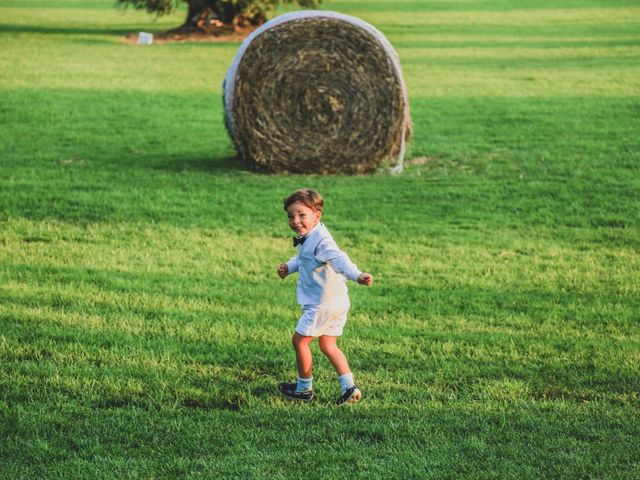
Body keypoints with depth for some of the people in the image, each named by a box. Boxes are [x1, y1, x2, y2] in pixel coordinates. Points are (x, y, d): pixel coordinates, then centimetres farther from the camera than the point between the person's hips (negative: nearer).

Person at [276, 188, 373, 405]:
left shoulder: (320, 241, -24)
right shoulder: (308, 239, 8)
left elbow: (339, 259, -40)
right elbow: (303, 259, 28)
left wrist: (357, 275, -56)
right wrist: (289, 266, 10)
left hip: (323, 304, -10)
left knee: (299, 340, 4)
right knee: (328, 345, 16)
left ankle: (304, 388, 19)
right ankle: (349, 388, 12)